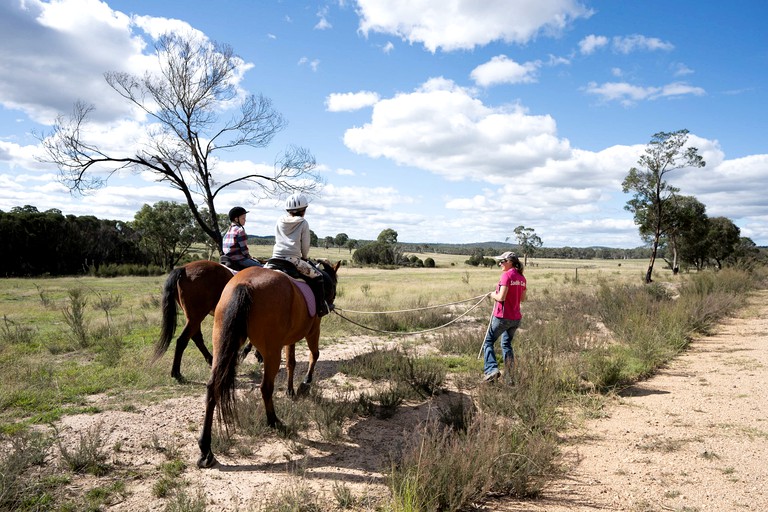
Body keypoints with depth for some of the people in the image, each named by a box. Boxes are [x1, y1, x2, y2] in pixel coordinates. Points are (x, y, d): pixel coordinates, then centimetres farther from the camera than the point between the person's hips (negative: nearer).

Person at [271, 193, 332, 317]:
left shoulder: (279, 221, 15)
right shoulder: (303, 223, 1)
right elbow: (305, 246, 2)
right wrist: (305, 258, 21)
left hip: (276, 259, 6)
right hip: (293, 259, -5)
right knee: (317, 276, 6)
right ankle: (321, 307, 2)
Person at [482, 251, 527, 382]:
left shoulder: (506, 275, -15)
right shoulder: (521, 277, 8)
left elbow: (501, 297, -20)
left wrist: (493, 295, -1)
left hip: (502, 317, -7)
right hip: (516, 318, 7)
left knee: (488, 342, 6)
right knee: (506, 344, 21)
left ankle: (492, 369, -10)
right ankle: (509, 375, 17)